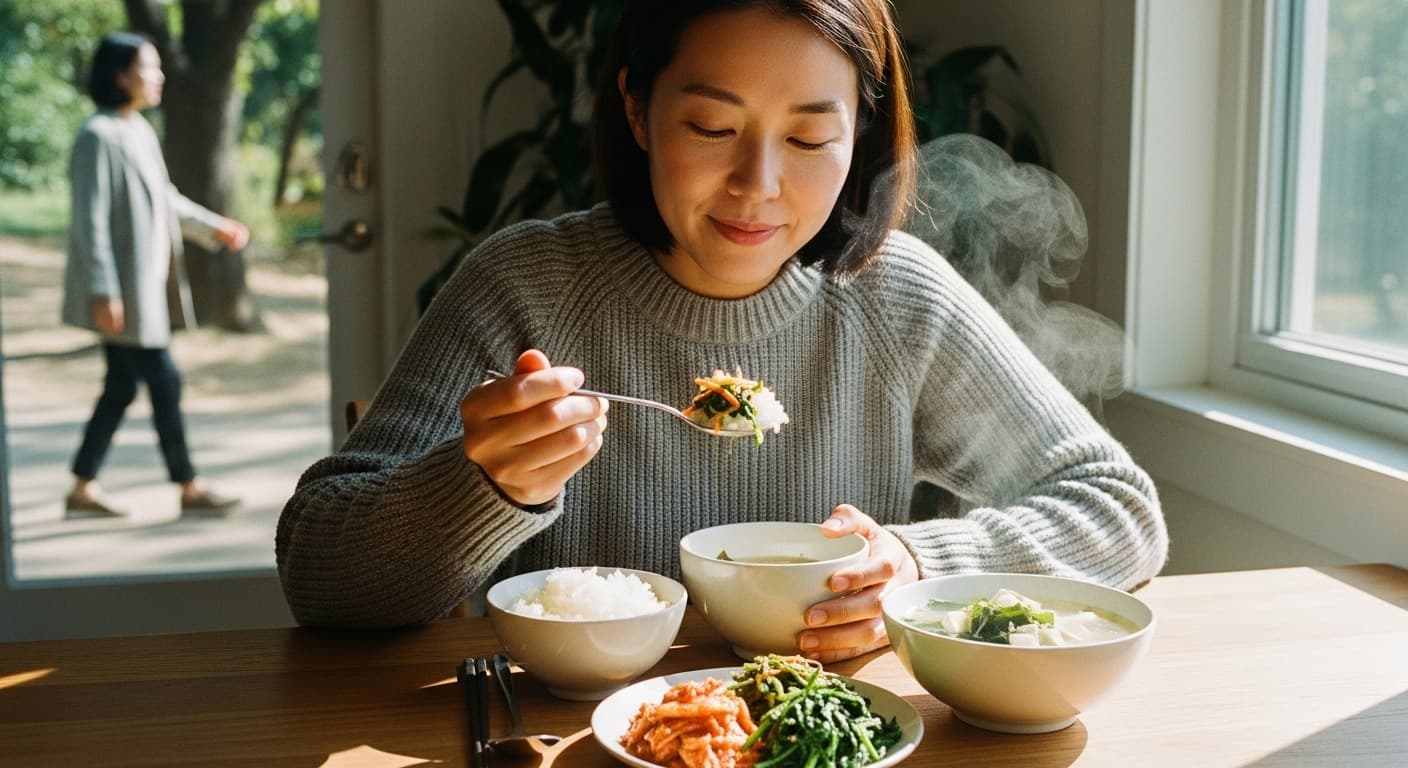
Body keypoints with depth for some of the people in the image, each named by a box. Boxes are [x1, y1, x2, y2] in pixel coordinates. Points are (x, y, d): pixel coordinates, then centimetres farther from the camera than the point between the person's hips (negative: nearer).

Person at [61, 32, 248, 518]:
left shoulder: (139, 131, 12)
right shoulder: (98, 136, -16)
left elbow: (165, 200, 24)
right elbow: (90, 220, -19)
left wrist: (214, 227, 25)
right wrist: (104, 292, -22)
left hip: (146, 285, 9)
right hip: (122, 288, -9)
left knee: (121, 387, 12)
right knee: (164, 381, -2)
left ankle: (83, 489, 20)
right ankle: (189, 488, 8)